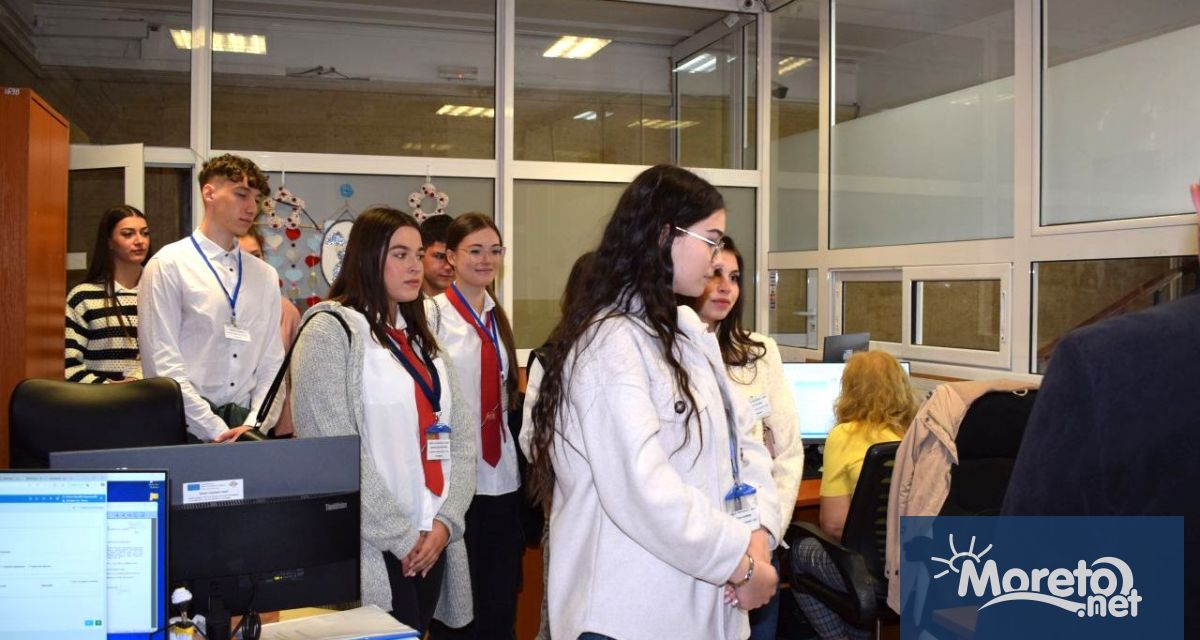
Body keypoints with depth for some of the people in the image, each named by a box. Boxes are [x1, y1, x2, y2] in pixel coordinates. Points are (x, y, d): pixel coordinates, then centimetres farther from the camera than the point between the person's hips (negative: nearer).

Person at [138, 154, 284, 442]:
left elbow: (272, 362, 8)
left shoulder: (265, 275, 10)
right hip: (190, 429, -3)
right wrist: (216, 432, -13)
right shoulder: (169, 264, -3)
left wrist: (254, 425, -6)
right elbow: (163, 364, -9)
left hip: (246, 425, 4)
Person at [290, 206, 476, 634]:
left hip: (432, 542, 6)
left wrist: (445, 521, -4)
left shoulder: (420, 337, 16)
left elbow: (461, 434, 10)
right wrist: (400, 537, -12)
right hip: (372, 551, -6)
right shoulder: (331, 330, -6)